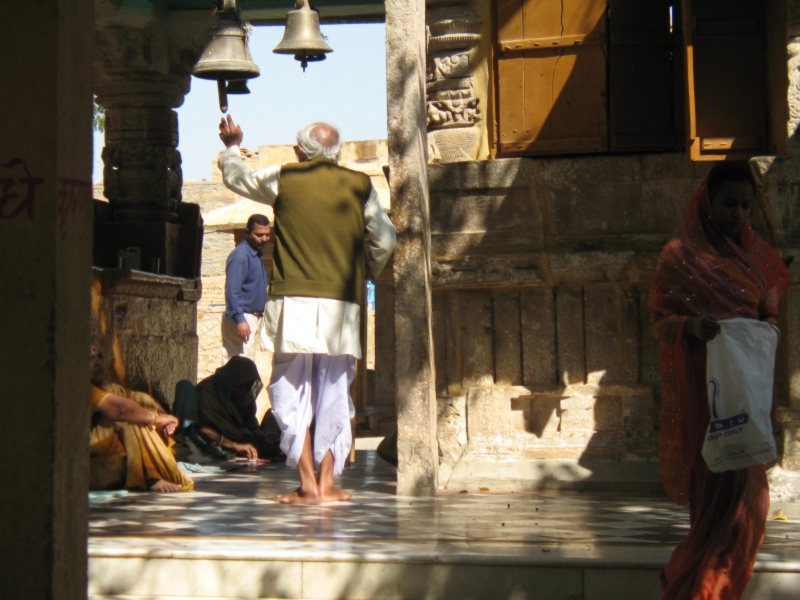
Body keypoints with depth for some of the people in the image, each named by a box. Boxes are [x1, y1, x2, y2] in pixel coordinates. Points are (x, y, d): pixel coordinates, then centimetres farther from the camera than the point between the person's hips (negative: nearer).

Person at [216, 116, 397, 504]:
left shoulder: (283, 179, 4)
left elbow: (236, 178, 22)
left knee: (293, 395, 3)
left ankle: (307, 485, -3)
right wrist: (368, 270, 29)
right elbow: (384, 242, 9)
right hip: (342, 309, 2)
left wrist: (231, 147, 42)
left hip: (294, 304, -1)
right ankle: (327, 483, 8)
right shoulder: (360, 186, 6)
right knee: (333, 397, 8)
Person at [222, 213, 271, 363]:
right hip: (241, 319, -10)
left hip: (254, 317, 10)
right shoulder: (240, 256, -17)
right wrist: (240, 320, -28)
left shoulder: (257, 254, 13)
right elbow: (232, 291, -23)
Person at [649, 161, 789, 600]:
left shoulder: (754, 253, 10)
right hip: (702, 385, -6)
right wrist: (691, 326, -27)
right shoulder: (681, 255, -6)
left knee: (745, 486, 10)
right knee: (721, 487, -9)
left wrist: (770, 324, -4)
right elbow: (659, 320, -6)